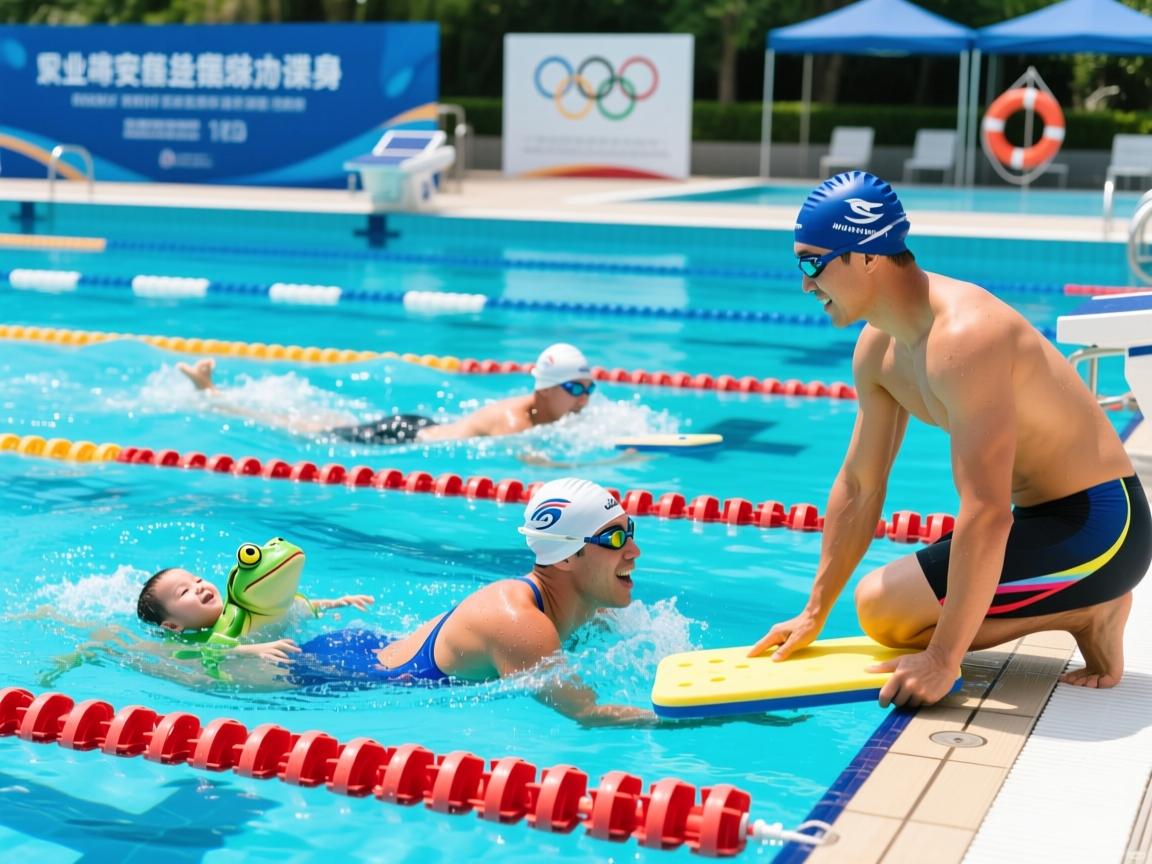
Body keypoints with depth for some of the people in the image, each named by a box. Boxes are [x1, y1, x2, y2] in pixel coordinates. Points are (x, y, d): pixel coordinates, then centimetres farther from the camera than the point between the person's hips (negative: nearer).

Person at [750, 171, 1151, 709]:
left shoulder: (963, 337, -28)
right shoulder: (878, 349, 3)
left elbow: (986, 512, -32)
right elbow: (858, 486, 11)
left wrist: (943, 659, -30)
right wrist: (814, 614, 11)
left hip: (1098, 525, -9)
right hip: (1044, 519, 9)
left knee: (883, 606, -16)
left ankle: (1088, 613, -6)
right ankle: (1084, 604, 10)